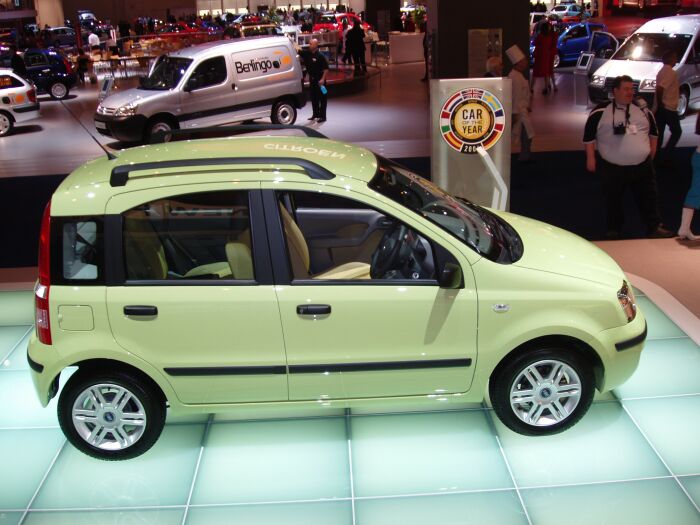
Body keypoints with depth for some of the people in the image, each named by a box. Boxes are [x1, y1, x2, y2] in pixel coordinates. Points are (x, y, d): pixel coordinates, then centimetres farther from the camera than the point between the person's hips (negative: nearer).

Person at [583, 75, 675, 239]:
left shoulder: (643, 110, 6)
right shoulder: (600, 112, -7)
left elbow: (653, 131, 20)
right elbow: (589, 136, -3)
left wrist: (652, 152, 16)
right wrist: (590, 159, -6)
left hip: (643, 166, 3)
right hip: (612, 167, -3)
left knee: (648, 197, 6)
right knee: (613, 200, 10)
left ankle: (655, 227, 15)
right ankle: (614, 230, 25)